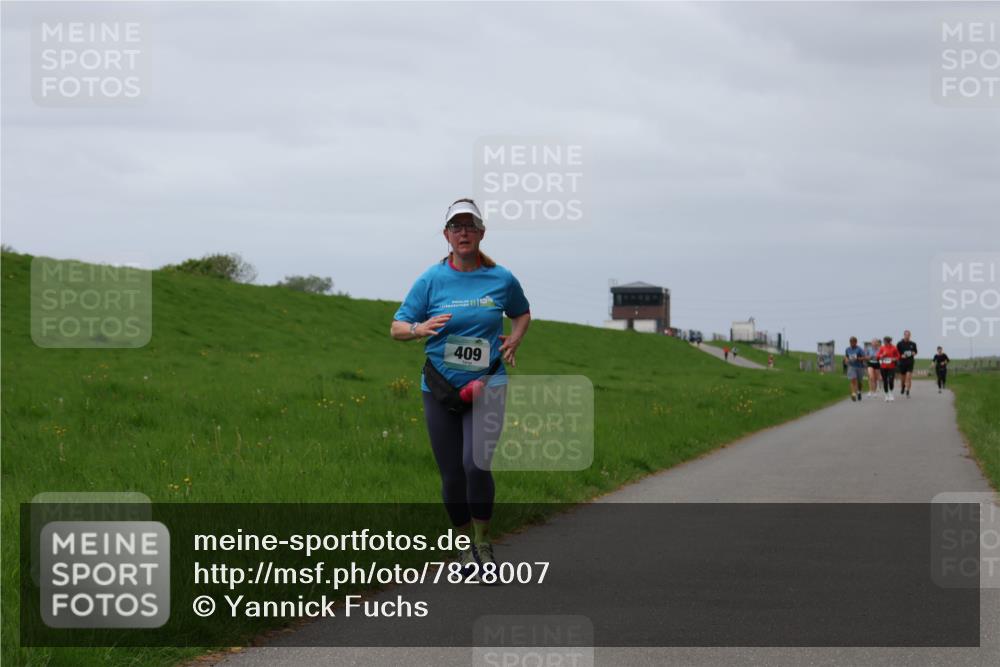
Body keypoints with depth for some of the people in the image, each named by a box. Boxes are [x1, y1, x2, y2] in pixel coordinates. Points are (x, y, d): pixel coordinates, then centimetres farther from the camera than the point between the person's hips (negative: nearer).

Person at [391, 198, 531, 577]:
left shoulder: (502, 279, 2)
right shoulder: (431, 280, -1)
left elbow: (522, 313, 23)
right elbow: (397, 328, 1)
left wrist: (515, 339, 3)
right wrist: (419, 328, -21)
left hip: (487, 385, -1)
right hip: (440, 387, 1)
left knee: (476, 464, -20)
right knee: (451, 475, 4)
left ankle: (483, 541, 0)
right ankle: (466, 543, 25)